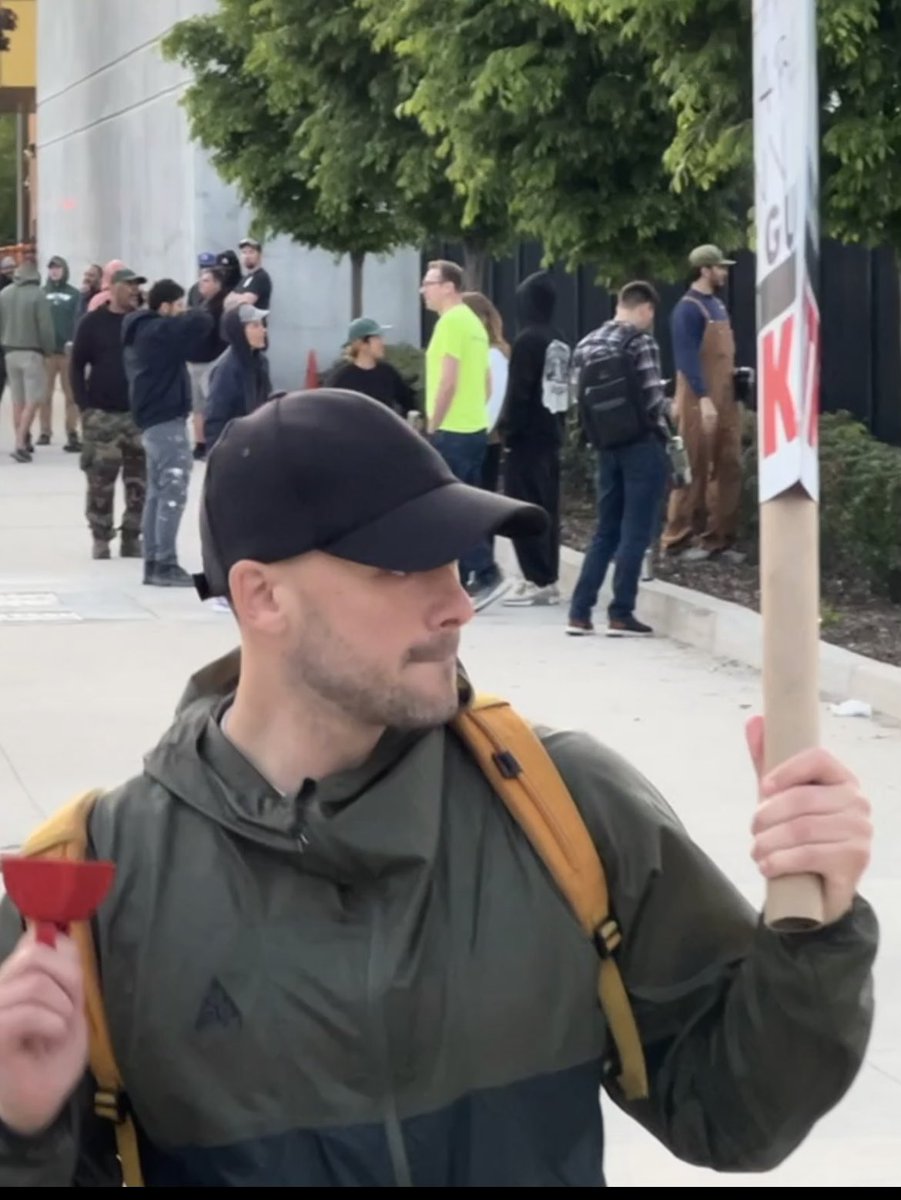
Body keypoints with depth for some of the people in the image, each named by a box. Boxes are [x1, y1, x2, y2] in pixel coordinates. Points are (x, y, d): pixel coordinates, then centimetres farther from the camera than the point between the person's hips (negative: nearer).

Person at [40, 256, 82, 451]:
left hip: (68, 350, -1)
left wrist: (75, 342, -17)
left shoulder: (74, 294, 4)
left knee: (71, 393, 3)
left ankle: (72, 432, 7)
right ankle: (45, 431, 8)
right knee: (45, 393, 3)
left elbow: (79, 319, -4)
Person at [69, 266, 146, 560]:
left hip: (140, 413, 2)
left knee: (139, 481, 3)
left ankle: (132, 537, 14)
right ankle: (101, 539, 9)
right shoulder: (92, 323, -1)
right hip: (102, 415, -2)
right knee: (100, 481, -3)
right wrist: (84, 406, -6)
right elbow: (77, 366, 1)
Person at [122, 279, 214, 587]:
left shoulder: (142, 330, 16)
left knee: (157, 492, 12)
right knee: (173, 492, -8)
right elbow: (201, 322, -22)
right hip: (166, 420, -10)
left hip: (153, 419, 10)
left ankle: (153, 562, 14)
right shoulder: (160, 330, -15)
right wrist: (191, 314, -3)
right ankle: (165, 564, -9)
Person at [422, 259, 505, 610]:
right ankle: (462, 584, 10)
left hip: (452, 432, -10)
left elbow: (448, 381, -19)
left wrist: (432, 427, -14)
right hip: (474, 429, 10)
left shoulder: (451, 321, -13)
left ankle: (486, 574, -11)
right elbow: (486, 384, 19)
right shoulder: (473, 322, 16)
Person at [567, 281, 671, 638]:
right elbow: (654, 401, -13)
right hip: (642, 446, -6)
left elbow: (583, 399, 5)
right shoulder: (641, 342, -11)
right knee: (635, 532, 1)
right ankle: (620, 614, 0)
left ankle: (579, 613, 9)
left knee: (606, 531, 13)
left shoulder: (585, 346, 7)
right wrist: (668, 409, 8)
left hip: (606, 447, 6)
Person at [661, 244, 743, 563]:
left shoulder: (717, 305, 15)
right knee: (694, 472, -4)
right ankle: (678, 540, 3)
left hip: (724, 400, 9)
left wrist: (738, 376, 10)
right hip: (700, 402, -9)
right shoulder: (688, 308, -12)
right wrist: (704, 398, -25)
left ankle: (718, 539, 14)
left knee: (729, 469, 8)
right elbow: (687, 358, -19)